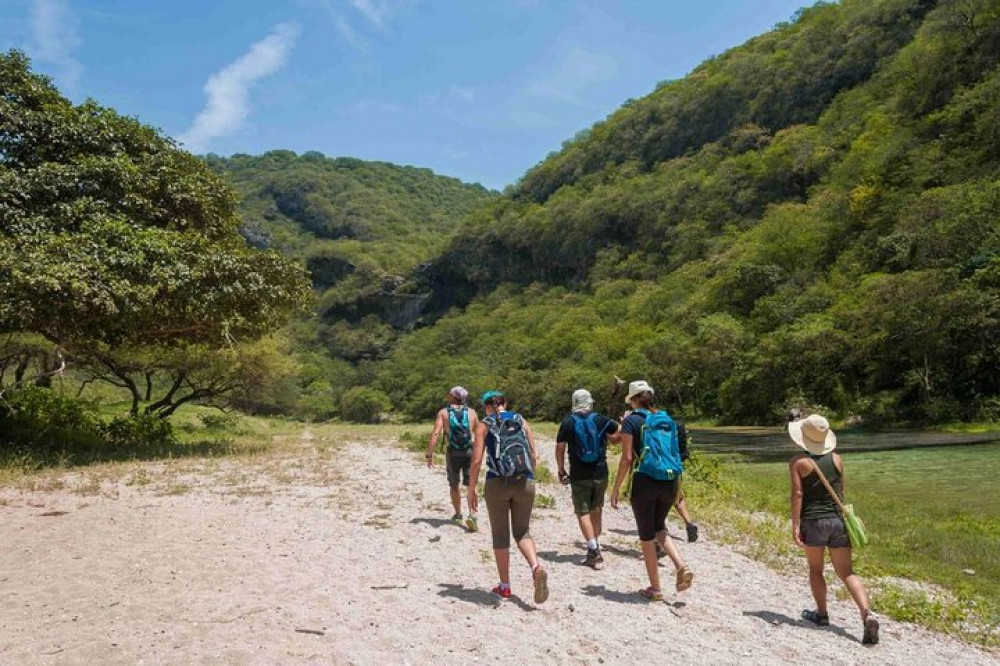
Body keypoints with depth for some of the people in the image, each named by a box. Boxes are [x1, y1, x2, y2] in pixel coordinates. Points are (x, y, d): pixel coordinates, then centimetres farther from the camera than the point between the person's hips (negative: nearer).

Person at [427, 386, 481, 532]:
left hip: (453, 452, 0)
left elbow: (436, 434, -10)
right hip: (469, 451, 0)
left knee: (454, 485, 18)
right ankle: (472, 515, -16)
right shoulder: (472, 413, 6)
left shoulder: (443, 412, 0)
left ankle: (458, 515, 31)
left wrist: (429, 455, -10)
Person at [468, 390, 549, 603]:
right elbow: (534, 456, 7)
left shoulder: (485, 425, 2)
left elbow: (477, 460, -5)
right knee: (522, 531, 16)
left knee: (500, 535, 12)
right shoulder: (522, 421, 10)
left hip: (497, 483, -2)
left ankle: (504, 587, 19)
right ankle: (537, 567, -11)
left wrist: (471, 490, 2)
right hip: (525, 483, 2)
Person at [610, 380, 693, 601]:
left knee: (647, 536, 9)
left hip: (645, 482, -5)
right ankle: (682, 566, 2)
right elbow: (675, 454, 15)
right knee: (659, 528, 23)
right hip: (670, 482, 5)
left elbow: (627, 458, -8)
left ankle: (655, 589, 14)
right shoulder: (667, 420, 12)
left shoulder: (632, 420, -4)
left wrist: (616, 488, -3)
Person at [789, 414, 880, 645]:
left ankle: (821, 614, 24)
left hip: (813, 521, -3)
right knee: (846, 572, 7)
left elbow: (797, 494, -13)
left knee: (815, 568, 16)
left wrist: (795, 526, -13)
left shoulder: (798, 461, -7)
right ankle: (868, 614, -11)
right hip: (838, 520, 3)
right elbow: (841, 491, 14)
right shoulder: (837, 459, 6)